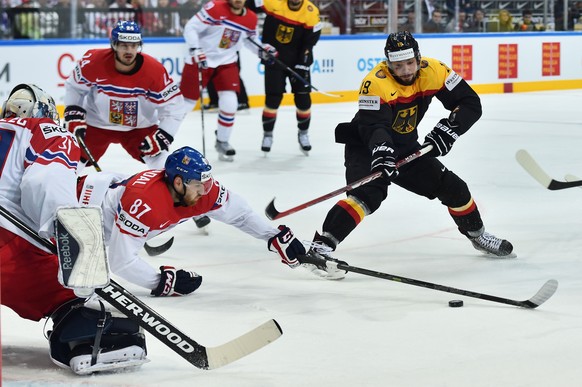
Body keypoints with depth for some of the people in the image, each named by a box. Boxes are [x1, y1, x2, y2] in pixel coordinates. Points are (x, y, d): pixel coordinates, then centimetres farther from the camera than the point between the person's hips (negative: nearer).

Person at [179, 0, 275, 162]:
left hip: (227, 63, 4)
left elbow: (250, 39, 17)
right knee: (185, 104, 0)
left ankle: (222, 142, 12)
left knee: (229, 103, -10)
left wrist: (262, 50, -2)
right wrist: (195, 50, -28)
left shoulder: (251, 19, -1)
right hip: (200, 61, -4)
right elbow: (191, 28, -18)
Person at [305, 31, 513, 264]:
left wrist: (448, 130, -26)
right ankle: (322, 246, -35)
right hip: (367, 147, -6)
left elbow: (471, 103, -11)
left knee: (452, 187, 4)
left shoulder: (432, 71, -14)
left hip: (405, 147, 6)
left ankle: (477, 235, 29)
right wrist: (381, 152, -57)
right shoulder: (376, 82, -28)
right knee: (369, 194, -31)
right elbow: (373, 125, -38)